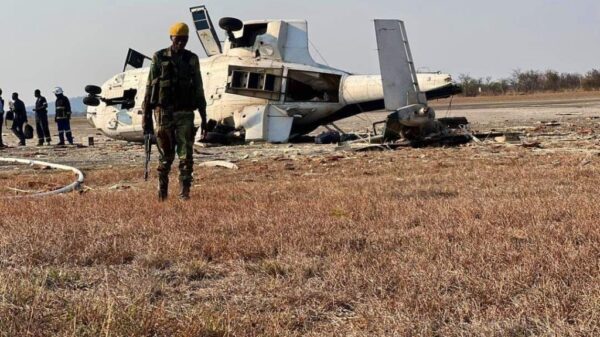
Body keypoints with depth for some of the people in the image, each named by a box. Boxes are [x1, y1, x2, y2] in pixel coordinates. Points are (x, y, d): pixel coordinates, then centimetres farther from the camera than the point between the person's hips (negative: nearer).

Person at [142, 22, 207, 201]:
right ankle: (162, 190, 20)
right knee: (166, 156, 5)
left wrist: (204, 116, 4)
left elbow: (198, 90, 8)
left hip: (185, 114, 2)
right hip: (164, 113, -1)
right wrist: (146, 117, -4)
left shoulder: (192, 60, 5)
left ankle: (185, 191, 2)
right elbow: (150, 88, -1)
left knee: (186, 154, -4)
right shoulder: (159, 58, -2)